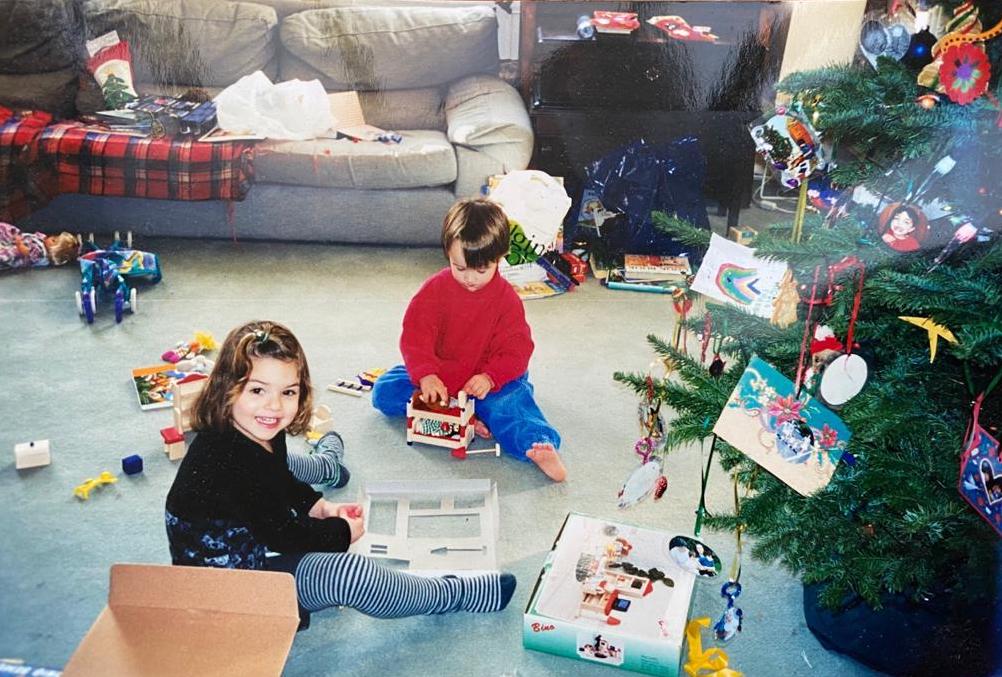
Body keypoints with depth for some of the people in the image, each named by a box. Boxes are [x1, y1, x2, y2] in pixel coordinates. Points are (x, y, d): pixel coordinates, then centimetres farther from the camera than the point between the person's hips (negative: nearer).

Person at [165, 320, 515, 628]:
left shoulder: (263, 435, -5)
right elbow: (284, 536, -25)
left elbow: (282, 484, 17)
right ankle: (456, 594, -7)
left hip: (250, 550, 10)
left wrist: (321, 507, 3)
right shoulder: (228, 460, -34)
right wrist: (344, 531, -10)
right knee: (349, 574, -27)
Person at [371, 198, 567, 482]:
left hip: (485, 381, -2)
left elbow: (516, 350, -10)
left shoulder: (507, 299, -9)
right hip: (435, 375, 3)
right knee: (384, 391, -18)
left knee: (512, 400, -33)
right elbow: (415, 336, -11)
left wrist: (490, 377, -29)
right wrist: (426, 375, -29)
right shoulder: (435, 288, -6)